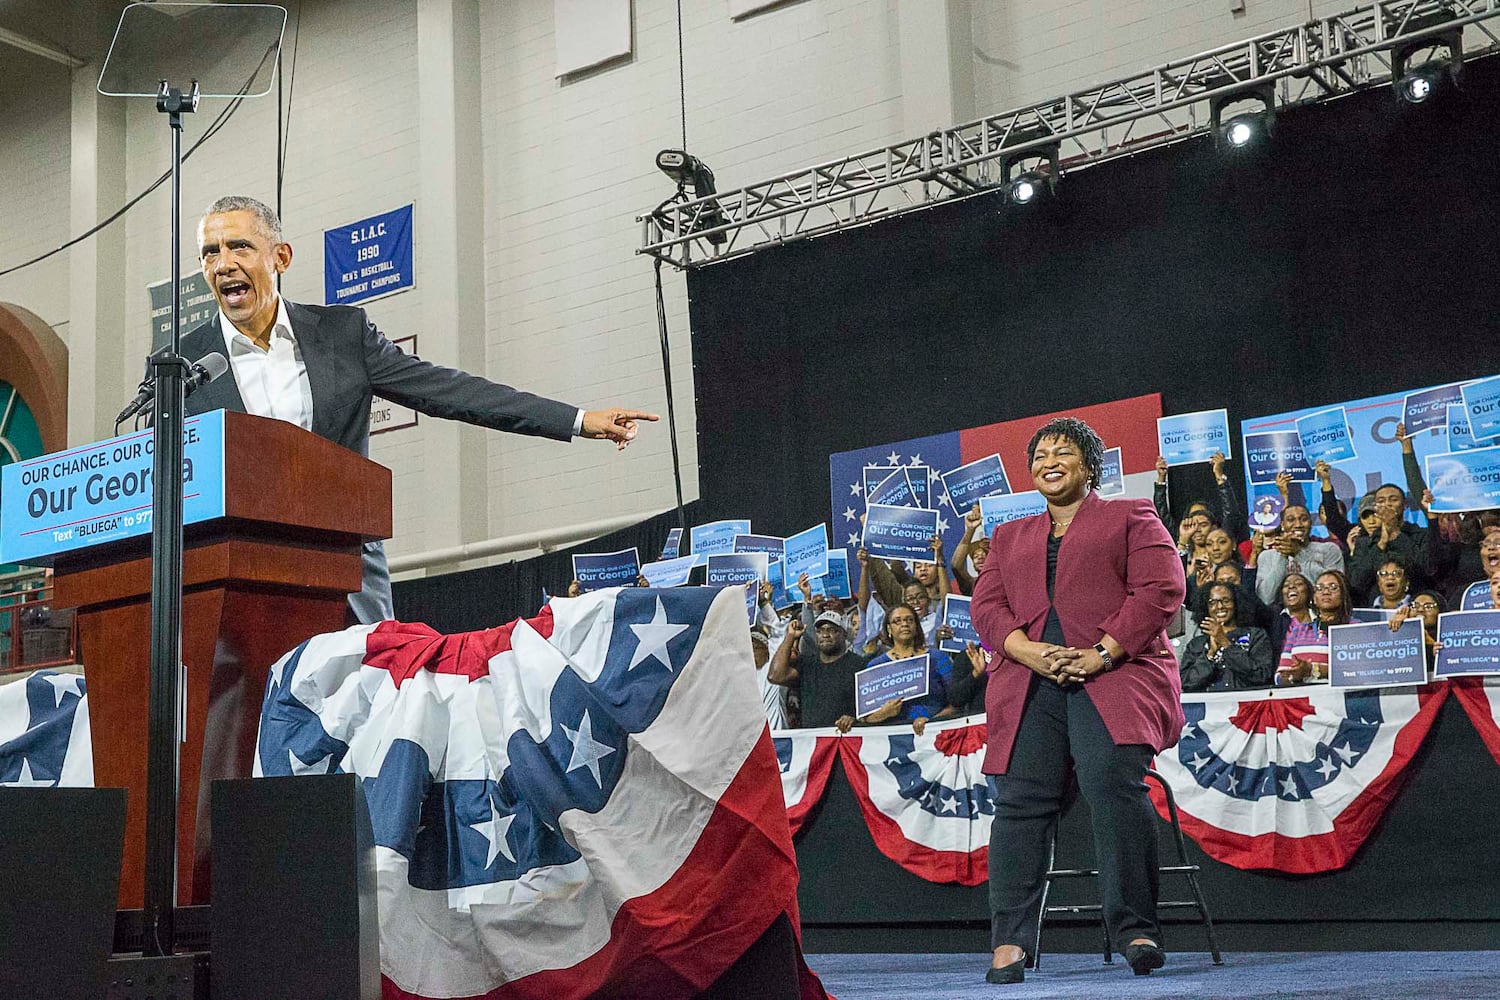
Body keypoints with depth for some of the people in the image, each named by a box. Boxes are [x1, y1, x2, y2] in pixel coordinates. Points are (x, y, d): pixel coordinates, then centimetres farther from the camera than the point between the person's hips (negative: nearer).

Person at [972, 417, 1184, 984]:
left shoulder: (1131, 519, 15)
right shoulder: (1009, 538, 28)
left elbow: (1161, 589, 1)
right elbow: (985, 607, 15)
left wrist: (1103, 653, -12)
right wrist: (1029, 651, -6)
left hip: (1113, 672, -4)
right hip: (1029, 679, 4)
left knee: (1114, 782, -24)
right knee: (1020, 798, -10)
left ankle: (1136, 931, -18)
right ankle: (1010, 941, -10)